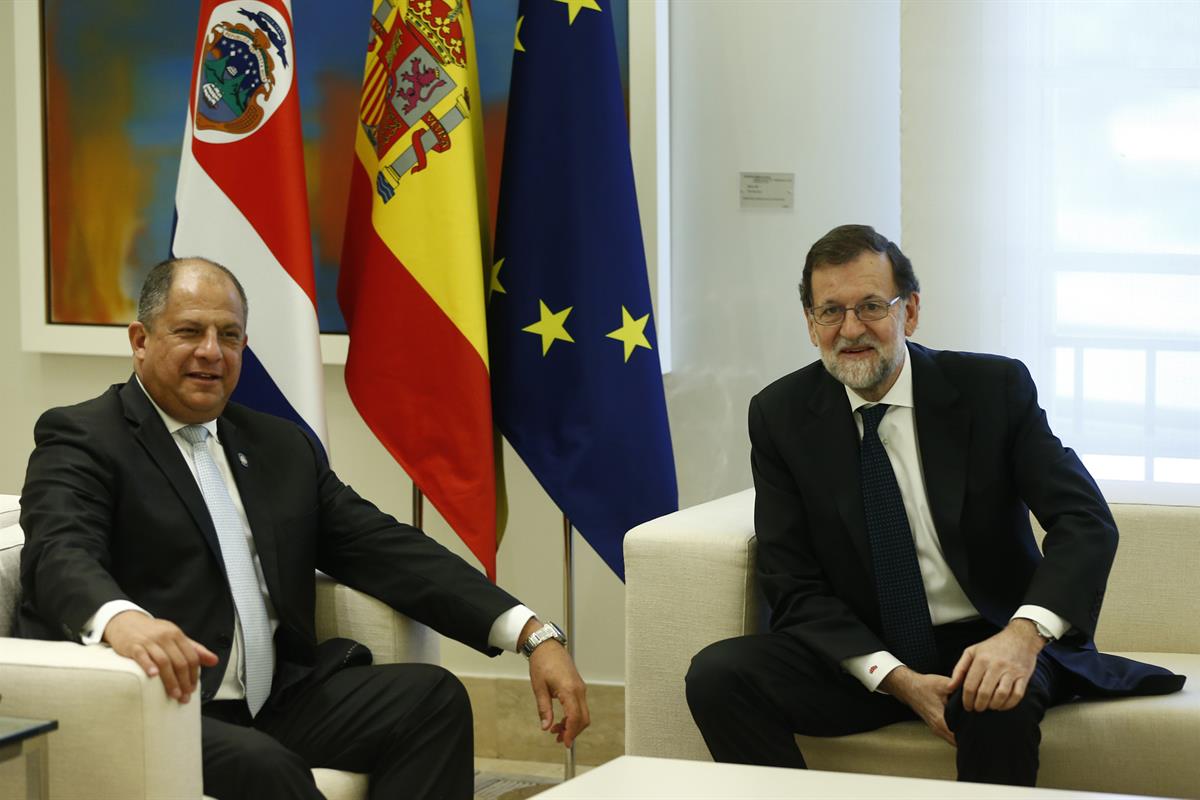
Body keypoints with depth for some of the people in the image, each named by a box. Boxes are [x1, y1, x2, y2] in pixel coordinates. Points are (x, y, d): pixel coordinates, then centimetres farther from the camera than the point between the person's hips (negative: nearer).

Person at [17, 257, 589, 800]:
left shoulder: (282, 447, 18)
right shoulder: (82, 440, -1)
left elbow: (387, 550, 12)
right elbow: (61, 554, -19)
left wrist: (533, 636, 0)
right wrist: (120, 618, -44)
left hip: (270, 704, 6)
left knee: (430, 698, -12)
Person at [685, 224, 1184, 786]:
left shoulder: (993, 388, -5)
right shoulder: (781, 416, 0)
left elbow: (1085, 519, -12)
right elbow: (794, 586, -3)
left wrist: (1024, 633, -32)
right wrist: (895, 677, -19)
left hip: (984, 642, -2)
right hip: (860, 655, 2)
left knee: (999, 704, -37)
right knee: (717, 675, -23)